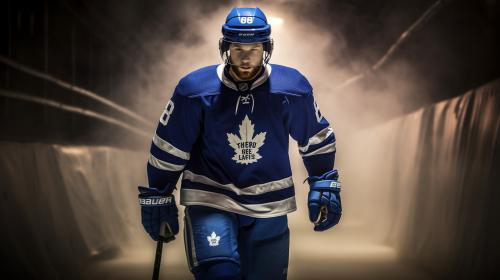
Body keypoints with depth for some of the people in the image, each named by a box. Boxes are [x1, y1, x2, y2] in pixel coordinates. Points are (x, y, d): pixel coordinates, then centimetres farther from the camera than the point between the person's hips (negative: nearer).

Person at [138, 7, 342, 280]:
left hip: (269, 206, 3)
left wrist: (324, 186, 8)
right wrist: (158, 196, 4)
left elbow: (316, 140, 8)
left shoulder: (292, 88, -8)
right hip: (209, 202, -2)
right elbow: (167, 148, -2)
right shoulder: (195, 90, -13)